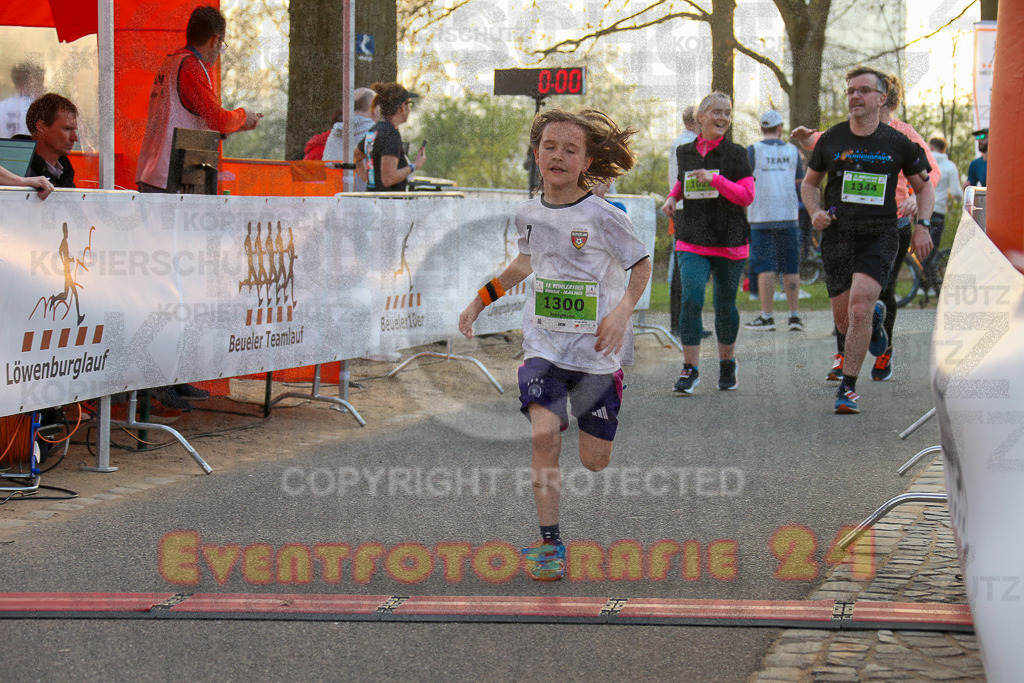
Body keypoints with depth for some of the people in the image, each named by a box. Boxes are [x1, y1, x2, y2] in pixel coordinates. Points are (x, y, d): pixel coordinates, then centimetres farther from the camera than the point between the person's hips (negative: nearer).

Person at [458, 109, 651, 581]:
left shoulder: (603, 217, -10)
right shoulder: (528, 214, 3)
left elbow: (641, 265, 1)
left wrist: (622, 312, -15)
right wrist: (479, 302, 22)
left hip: (596, 349, -2)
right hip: (544, 344, 2)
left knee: (594, 462, 1)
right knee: (543, 436, -19)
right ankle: (548, 541, -7)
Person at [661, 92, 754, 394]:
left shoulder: (735, 154, -2)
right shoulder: (685, 152, 7)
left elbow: (746, 196, -9)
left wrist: (715, 180, -21)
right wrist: (673, 197, 8)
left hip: (729, 242, -1)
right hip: (692, 241, 1)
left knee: (725, 306, 8)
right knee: (691, 299, -16)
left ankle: (727, 364, 29)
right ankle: (690, 369, -11)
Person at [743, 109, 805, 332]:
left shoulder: (753, 151, -3)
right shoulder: (792, 151, 8)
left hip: (762, 217, -3)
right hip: (789, 215, 3)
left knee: (765, 267, -2)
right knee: (790, 268, 7)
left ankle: (766, 316, -4)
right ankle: (795, 315, 5)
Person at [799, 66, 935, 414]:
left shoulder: (898, 143, 3)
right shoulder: (830, 140, 6)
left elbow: (924, 187, 15)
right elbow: (809, 183, 20)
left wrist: (922, 227, 1)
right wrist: (815, 212, 0)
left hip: (879, 236, -2)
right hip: (837, 237, 2)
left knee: (860, 309, -21)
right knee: (843, 319, 5)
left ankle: (847, 387, -15)